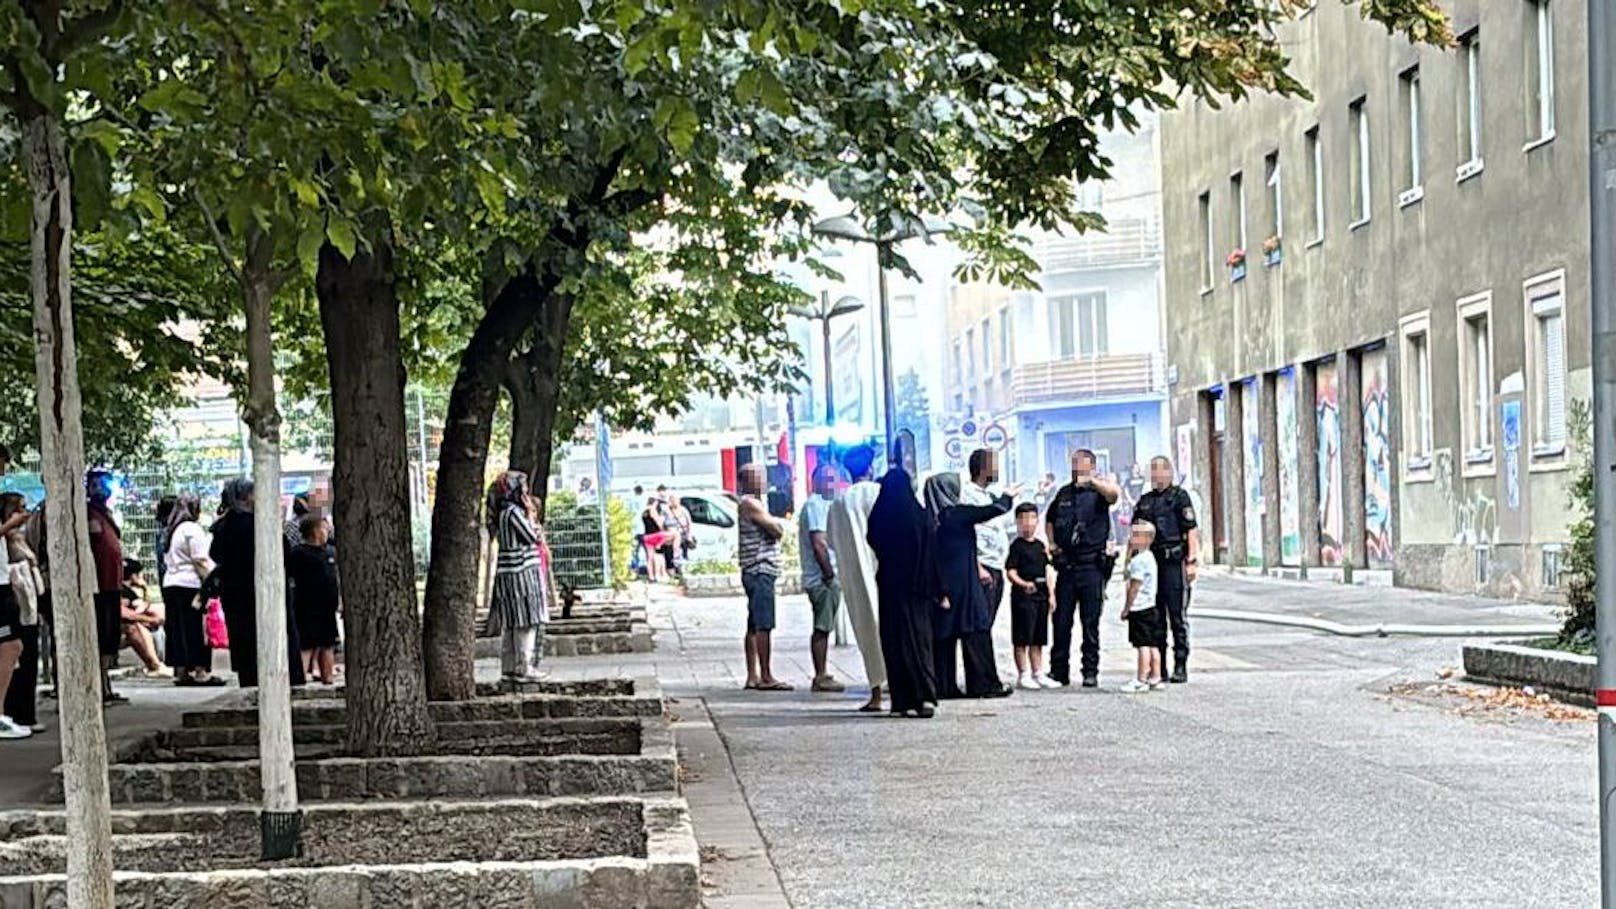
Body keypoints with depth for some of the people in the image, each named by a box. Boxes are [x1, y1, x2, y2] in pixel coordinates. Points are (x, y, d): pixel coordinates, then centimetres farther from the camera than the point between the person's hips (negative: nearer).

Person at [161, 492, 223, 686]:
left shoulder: (171, 531, 17)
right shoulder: (192, 529, -9)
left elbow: (167, 560, 16)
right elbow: (200, 561, -13)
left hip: (170, 583, 8)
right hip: (190, 585, -8)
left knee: (177, 628, 9)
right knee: (196, 629, -5)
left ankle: (180, 671, 9)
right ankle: (200, 672, -5)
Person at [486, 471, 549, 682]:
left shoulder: (504, 513, 15)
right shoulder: (514, 512, -14)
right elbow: (533, 537, -12)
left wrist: (529, 516, 14)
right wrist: (530, 514, -4)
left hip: (508, 575, 9)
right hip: (522, 572, -9)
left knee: (511, 624, 11)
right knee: (527, 622, -7)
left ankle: (510, 666, 15)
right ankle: (524, 667, -7)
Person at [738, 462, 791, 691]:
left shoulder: (752, 503, 20)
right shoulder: (750, 503, -12)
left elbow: (774, 530, 21)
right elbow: (777, 530, -14)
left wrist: (774, 523, 2)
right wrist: (780, 523, 5)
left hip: (757, 572, 11)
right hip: (760, 571, -11)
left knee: (754, 626, 10)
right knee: (763, 626, -10)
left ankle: (752, 676, 12)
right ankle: (766, 677, -11)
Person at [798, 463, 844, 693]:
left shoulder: (823, 505, 20)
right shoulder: (816, 505, -12)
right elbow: (818, 544, -20)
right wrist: (829, 574, -18)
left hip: (823, 579, 10)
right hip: (822, 579, -10)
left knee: (823, 628, 12)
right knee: (822, 628, -8)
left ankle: (821, 675, 16)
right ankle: (821, 677, -7)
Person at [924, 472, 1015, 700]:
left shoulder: (929, 517, 5)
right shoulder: (957, 514, -11)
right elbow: (992, 510, -7)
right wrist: (1007, 496, 13)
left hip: (939, 585, 6)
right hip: (964, 584, -6)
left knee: (942, 633, 6)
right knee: (976, 631, 0)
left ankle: (944, 685, 6)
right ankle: (984, 683, 1)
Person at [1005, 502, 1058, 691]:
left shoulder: (1040, 546, 15)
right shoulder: (1017, 546, -6)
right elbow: (1010, 572, -13)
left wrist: (1051, 594, 14)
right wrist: (1023, 584, -29)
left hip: (1041, 596, 7)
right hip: (1022, 596, -7)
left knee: (1038, 639, 12)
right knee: (1022, 639, -3)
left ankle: (1038, 674, 19)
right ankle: (1023, 675, 2)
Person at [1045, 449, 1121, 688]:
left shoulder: (1098, 492, -2)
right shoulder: (1064, 493, 14)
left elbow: (1113, 494, -28)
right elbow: (1049, 519, 31)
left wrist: (1092, 480, -45)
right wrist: (1052, 543, 14)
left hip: (1091, 567, -4)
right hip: (1066, 566, 5)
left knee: (1090, 623, 0)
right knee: (1061, 621, 5)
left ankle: (1091, 672, 7)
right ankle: (1059, 671, 12)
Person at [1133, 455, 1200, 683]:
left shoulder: (1179, 496, -1)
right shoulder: (1145, 500, 16)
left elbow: (1191, 530, -7)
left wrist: (1191, 561, -14)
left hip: (1173, 563, -6)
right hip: (1149, 562, 6)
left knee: (1177, 617, -3)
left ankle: (1180, 667, 1)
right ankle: (1158, 668, 12)